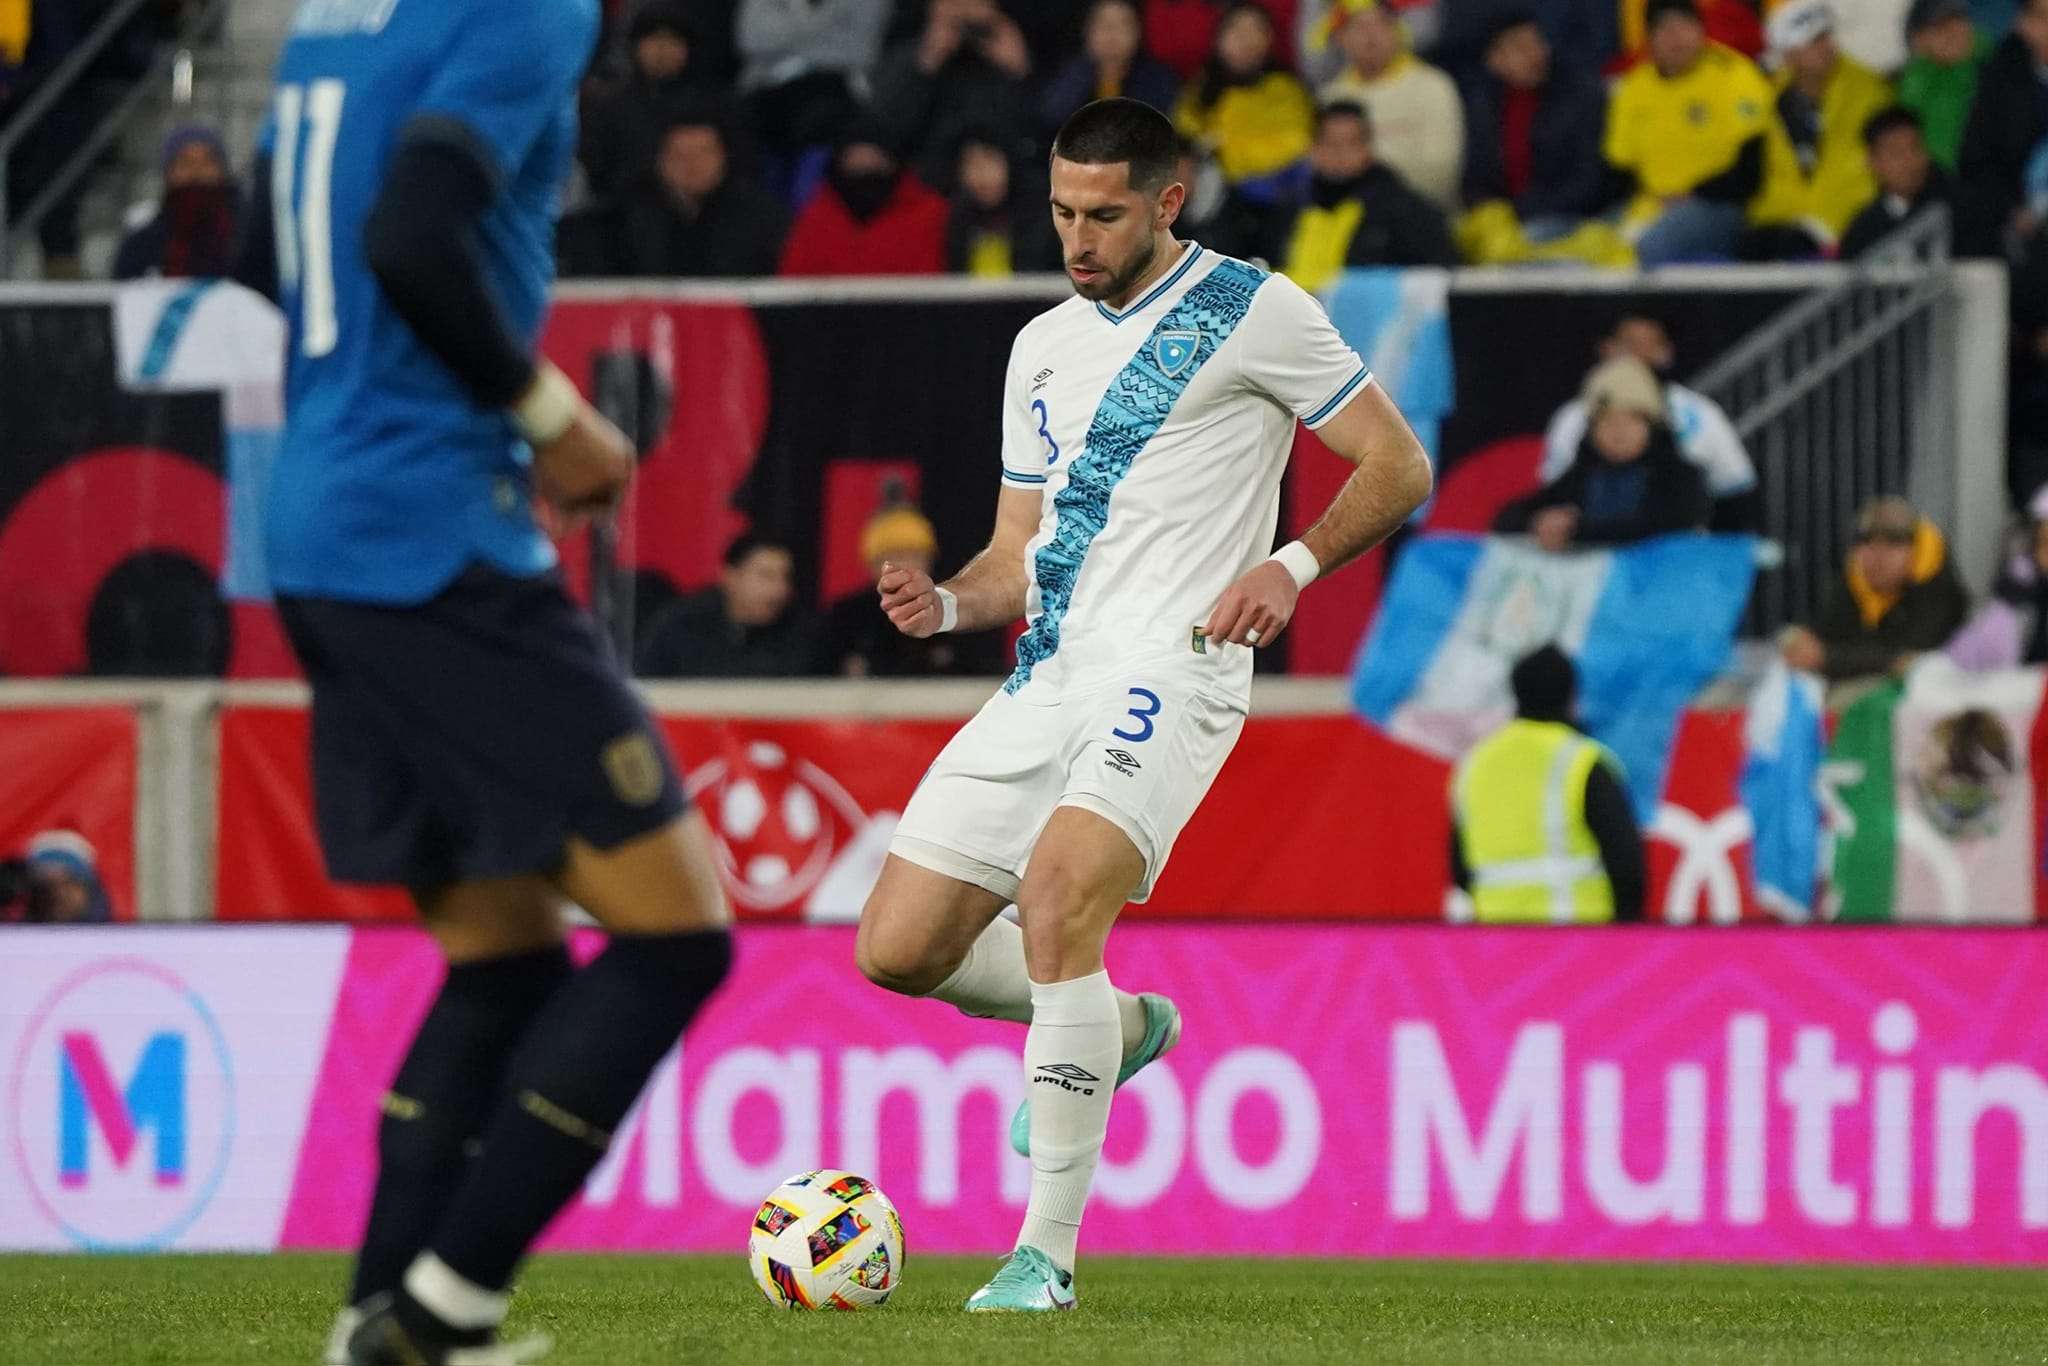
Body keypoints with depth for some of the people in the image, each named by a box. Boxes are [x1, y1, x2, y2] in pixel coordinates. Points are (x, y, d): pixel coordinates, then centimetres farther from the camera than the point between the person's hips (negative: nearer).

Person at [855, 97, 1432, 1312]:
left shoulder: (1252, 311, 1)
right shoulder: (1045, 347, 19)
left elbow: (1399, 467, 2)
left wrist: (1290, 567, -14)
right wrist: (946, 605, 1)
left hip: (1171, 664, -7)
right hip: (1048, 673, 7)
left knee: (1055, 893, -30)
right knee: (898, 947, -2)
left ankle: (1049, 1250, -25)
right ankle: (1120, 1027, 26)